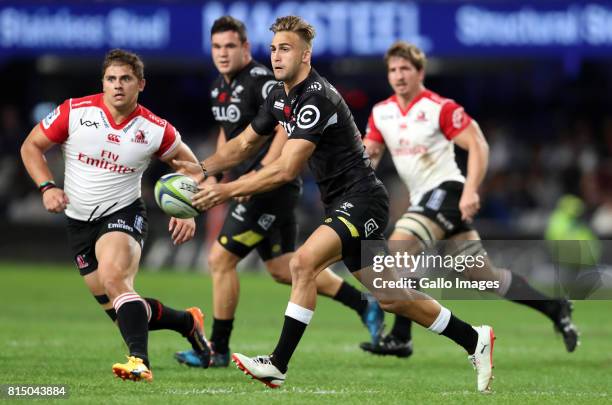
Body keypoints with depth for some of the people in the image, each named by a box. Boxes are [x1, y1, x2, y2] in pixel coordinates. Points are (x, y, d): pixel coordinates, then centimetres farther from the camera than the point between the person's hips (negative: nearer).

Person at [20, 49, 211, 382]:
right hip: (79, 220, 4)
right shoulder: (75, 112, -9)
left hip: (123, 214, -4)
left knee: (114, 278, -34)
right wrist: (47, 187, -13)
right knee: (117, 309, 7)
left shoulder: (156, 130, -9)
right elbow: (31, 145, 1)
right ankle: (187, 322, 29)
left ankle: (139, 361, -43)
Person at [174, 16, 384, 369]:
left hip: (272, 186, -10)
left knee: (220, 259, -10)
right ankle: (365, 306, 24)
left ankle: (218, 349, 0)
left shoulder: (261, 81, -16)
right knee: (283, 268, 13)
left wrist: (258, 174, -26)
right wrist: (214, 175, 17)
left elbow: (288, 128, -22)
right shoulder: (220, 87, 12)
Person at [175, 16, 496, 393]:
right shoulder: (280, 97, 7)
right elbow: (245, 143, 18)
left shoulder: (317, 99, -21)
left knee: (304, 262, -25)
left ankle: (278, 366, -21)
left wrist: (227, 190, -25)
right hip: (342, 203, 10)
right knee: (389, 298, 12)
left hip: (362, 199, -10)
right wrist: (203, 169, 2)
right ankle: (474, 340, 25)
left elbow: (286, 169, -27)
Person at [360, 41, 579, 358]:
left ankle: (400, 338, -21)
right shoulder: (381, 112, 9)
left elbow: (478, 145, -14)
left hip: (446, 190, -7)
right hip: (423, 198, 7)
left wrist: (470, 191, -24)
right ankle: (555, 309, 22)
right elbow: (369, 152, 16)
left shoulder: (440, 108, -11)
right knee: (483, 274, 9)